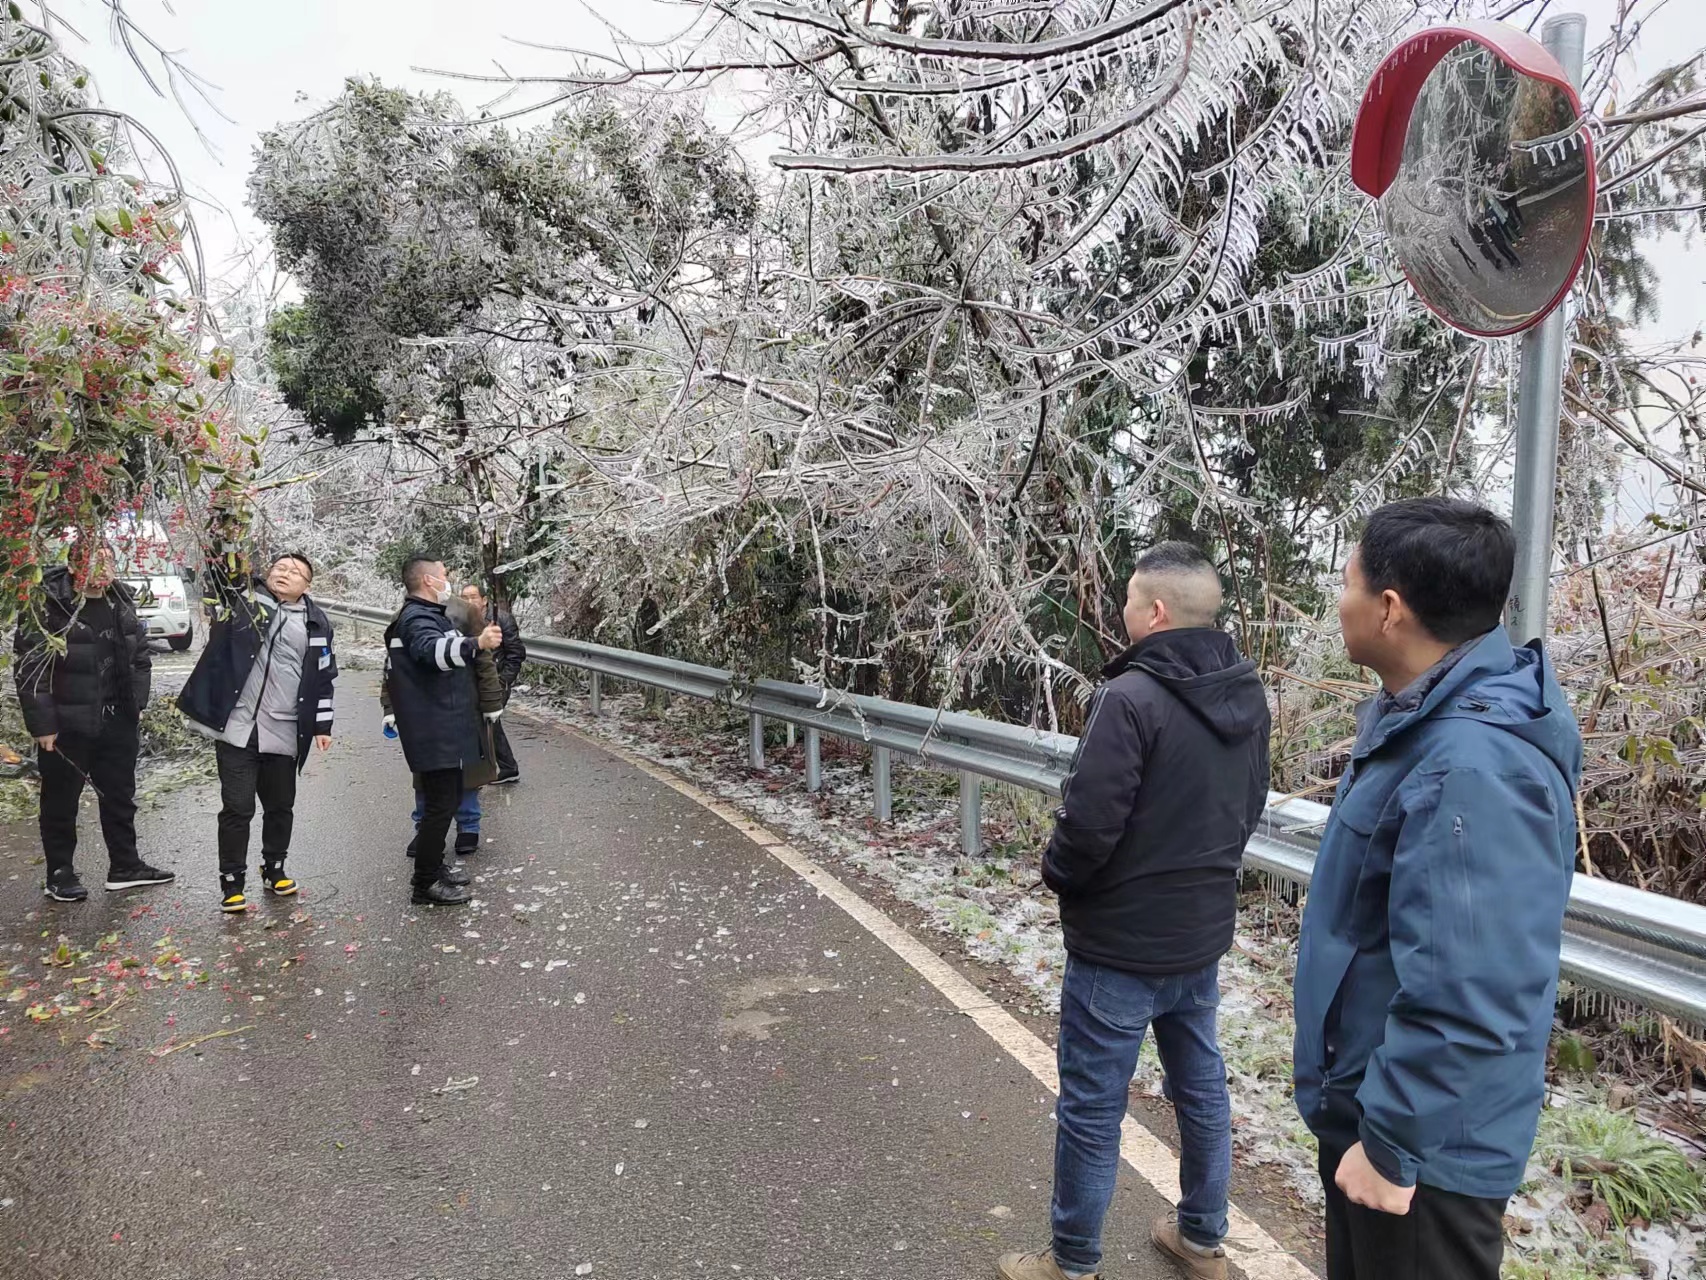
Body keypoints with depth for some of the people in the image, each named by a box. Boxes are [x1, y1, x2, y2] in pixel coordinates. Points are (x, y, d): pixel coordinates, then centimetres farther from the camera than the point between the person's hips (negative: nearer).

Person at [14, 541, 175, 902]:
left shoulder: (121, 602, 3)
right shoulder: (46, 607, -15)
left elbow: (140, 657, 14)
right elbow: (28, 670, -14)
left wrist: (136, 705, 9)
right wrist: (42, 724, -15)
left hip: (118, 723, 5)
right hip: (66, 727, -5)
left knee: (120, 796, 15)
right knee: (61, 802, 9)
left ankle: (125, 866, 27)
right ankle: (59, 874, 24)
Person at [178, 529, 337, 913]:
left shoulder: (316, 622, 7)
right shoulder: (244, 599, 3)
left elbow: (325, 678, 9)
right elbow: (222, 572, -13)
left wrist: (322, 726, 6)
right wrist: (220, 538, -29)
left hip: (284, 734, 3)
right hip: (236, 728, -2)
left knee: (281, 807, 14)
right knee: (237, 808, 0)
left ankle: (274, 870, 34)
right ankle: (232, 885, 14)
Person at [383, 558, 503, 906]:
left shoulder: (428, 615, 19)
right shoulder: (417, 618, -16)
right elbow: (433, 650, -39)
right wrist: (476, 643, -54)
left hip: (443, 729, 11)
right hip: (435, 732, -11)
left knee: (447, 799, 19)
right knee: (441, 804, -7)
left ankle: (434, 868, 30)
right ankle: (427, 884, 1)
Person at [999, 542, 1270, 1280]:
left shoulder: (1132, 697, -25)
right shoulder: (1246, 696, 1)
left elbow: (1088, 823, -25)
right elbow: (1249, 807, 11)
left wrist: (1056, 874, -5)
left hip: (1120, 945, -8)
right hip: (1203, 935, 8)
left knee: (1091, 1109, 8)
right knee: (1201, 1089, 22)